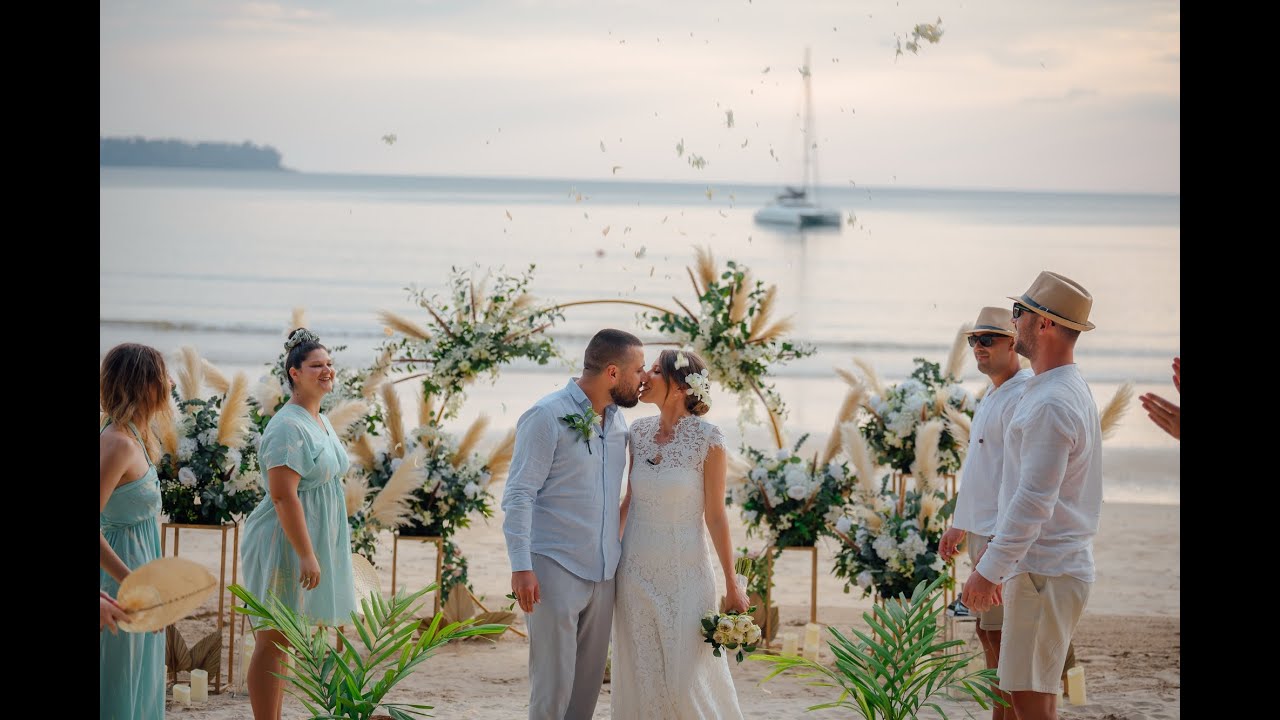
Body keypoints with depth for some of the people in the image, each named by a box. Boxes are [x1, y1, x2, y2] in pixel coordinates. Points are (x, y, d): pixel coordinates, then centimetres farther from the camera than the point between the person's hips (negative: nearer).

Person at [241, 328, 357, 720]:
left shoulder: (321, 422, 13)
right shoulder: (288, 427, -17)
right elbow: (284, 496, -23)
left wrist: (314, 552, 23)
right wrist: (307, 555, -25)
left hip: (309, 543, 10)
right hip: (284, 544, -10)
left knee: (283, 643, 14)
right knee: (272, 642, -5)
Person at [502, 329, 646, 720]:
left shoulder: (617, 420, 11)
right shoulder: (547, 416, -10)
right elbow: (518, 494, -12)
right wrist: (521, 566, -19)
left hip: (602, 571, 7)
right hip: (556, 568, -7)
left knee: (590, 679, 8)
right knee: (553, 682, -7)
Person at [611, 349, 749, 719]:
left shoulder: (707, 438, -12)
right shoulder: (639, 432, 3)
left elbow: (715, 516, -8)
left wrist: (732, 585, -6)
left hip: (684, 573, -5)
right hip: (636, 570, 5)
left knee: (687, 678, -4)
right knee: (640, 675, 8)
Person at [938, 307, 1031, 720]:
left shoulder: (1022, 397, -15)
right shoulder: (991, 397, 17)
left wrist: (999, 544, -25)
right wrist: (959, 525, 24)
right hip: (981, 531, 10)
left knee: (1000, 635, -9)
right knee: (987, 632, 13)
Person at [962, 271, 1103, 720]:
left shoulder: (1052, 405, -19)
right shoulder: (1072, 391, 15)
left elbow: (1034, 501, -24)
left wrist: (988, 571, -21)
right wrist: (997, 565, 24)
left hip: (1044, 574, -11)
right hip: (1053, 566, 11)